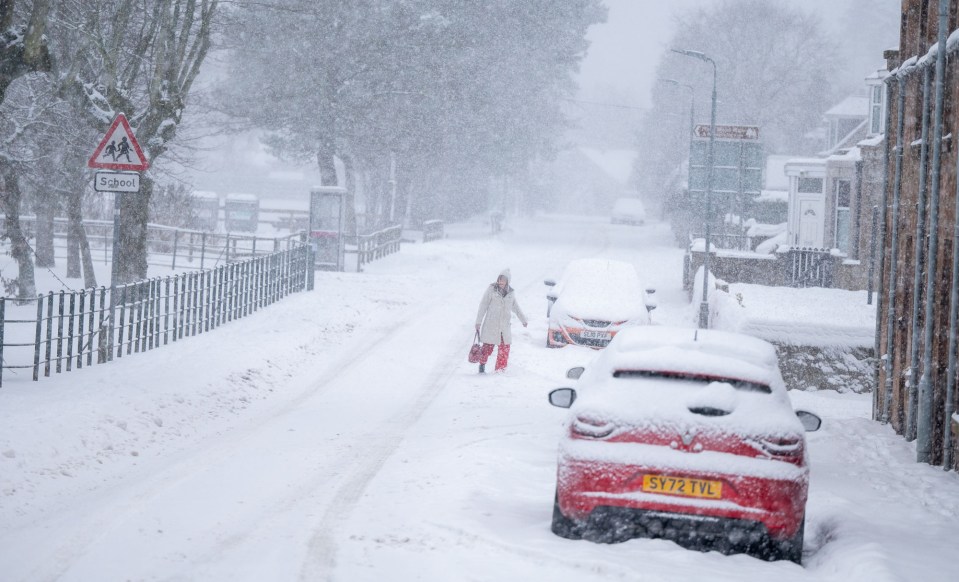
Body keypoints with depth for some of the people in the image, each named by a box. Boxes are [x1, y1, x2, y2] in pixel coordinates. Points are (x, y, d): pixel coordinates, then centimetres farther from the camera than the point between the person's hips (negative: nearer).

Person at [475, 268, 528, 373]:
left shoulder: (510, 292, 8)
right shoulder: (492, 289, -3)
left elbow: (515, 307, 24)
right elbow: (483, 305, -1)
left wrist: (523, 319, 33)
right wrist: (478, 321, -4)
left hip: (505, 324, 3)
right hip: (491, 324, -3)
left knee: (505, 347, -1)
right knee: (488, 346, -1)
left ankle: (500, 368, 11)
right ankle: (482, 365, 21)